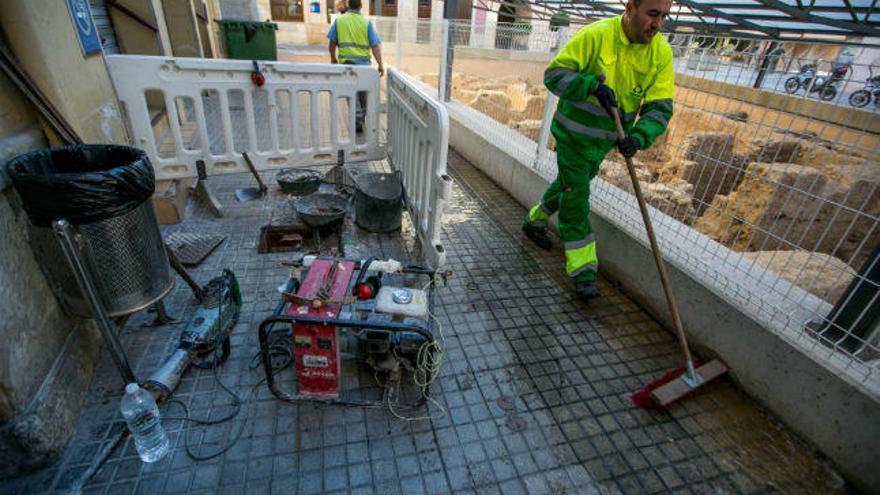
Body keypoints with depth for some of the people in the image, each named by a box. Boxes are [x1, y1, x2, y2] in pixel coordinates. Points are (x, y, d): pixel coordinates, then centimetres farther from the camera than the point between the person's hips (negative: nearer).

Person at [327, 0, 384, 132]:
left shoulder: (339, 20, 1)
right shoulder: (367, 22, -3)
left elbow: (332, 42, 5)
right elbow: (375, 45, -9)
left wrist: (333, 58, 20)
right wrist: (380, 64, -7)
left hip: (346, 62, 0)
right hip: (363, 63, 0)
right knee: (363, 92, 18)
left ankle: (358, 122, -5)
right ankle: (362, 116, 33)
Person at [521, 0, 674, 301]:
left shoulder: (661, 52, -6)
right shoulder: (595, 35, -19)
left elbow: (660, 107, -9)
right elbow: (554, 74, -17)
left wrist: (640, 135, -28)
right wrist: (593, 85, -31)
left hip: (606, 140, 6)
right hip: (574, 134, -5)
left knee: (569, 185, 22)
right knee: (575, 200, -5)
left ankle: (534, 222, 48)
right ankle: (583, 272, 3)